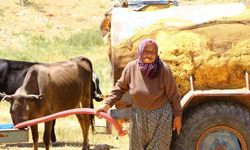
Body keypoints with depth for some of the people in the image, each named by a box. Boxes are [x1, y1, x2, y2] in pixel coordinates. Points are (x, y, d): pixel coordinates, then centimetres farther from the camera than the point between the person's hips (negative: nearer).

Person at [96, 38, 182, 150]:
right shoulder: (131, 67, -10)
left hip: (161, 115, -3)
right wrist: (107, 104, -2)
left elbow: (173, 94, -11)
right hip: (138, 116, 3)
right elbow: (120, 87, 4)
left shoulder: (163, 69, -19)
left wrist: (177, 115, -6)